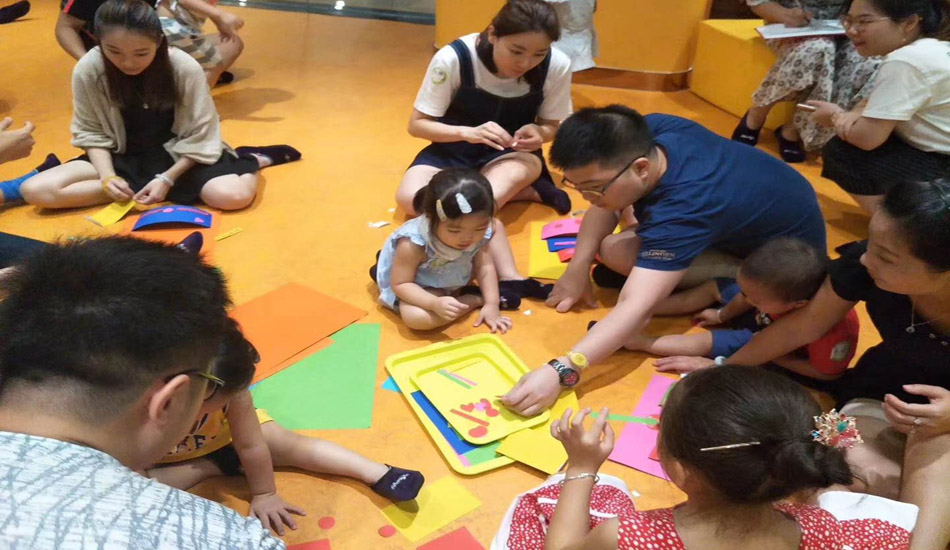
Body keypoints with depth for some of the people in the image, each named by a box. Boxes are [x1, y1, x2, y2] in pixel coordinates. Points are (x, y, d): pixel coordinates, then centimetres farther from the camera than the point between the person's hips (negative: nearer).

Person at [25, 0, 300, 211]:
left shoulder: (185, 68, -21)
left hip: (178, 155, -2)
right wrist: (107, 177, -20)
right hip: (124, 158, 3)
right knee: (36, 190, -18)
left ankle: (250, 159, 4)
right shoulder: (87, 70, -15)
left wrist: (167, 179, -24)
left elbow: (199, 137, -13)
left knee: (234, 195, -32)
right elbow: (91, 132, -4)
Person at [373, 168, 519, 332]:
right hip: (417, 286, -5)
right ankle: (476, 299, -18)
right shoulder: (412, 245, -41)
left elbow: (484, 267, -13)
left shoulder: (479, 231, -25)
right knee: (415, 318, -37)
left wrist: (492, 304, -23)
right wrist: (435, 303, -47)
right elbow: (400, 284, -33)